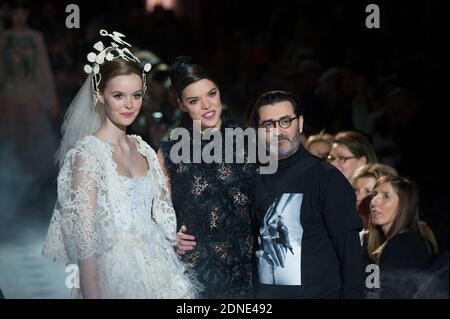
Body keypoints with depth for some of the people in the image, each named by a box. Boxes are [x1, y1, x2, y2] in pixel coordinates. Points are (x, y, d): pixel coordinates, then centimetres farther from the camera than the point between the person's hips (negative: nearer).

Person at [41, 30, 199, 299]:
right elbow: (84, 240, -16)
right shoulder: (88, 154, -14)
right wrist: (93, 296, -18)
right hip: (118, 275, -6)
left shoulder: (143, 150, 5)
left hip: (160, 271, 6)